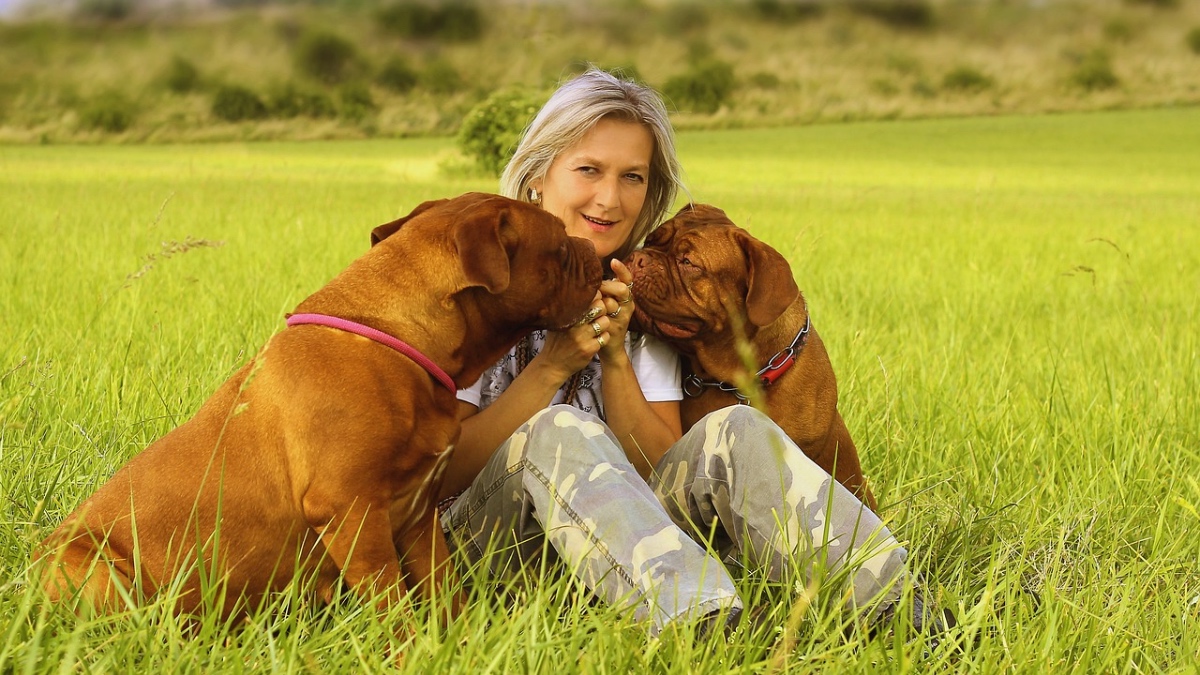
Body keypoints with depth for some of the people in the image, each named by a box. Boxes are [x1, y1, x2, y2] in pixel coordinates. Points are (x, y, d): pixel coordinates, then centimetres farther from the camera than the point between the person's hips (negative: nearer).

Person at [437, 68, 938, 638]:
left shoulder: (638, 296, 6)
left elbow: (661, 468, -2)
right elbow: (439, 472, -13)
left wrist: (615, 358, -16)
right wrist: (551, 366, -21)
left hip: (614, 532, 4)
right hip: (487, 530, -3)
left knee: (736, 431, -21)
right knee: (561, 433, -34)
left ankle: (899, 608, -37)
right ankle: (707, 630, -54)